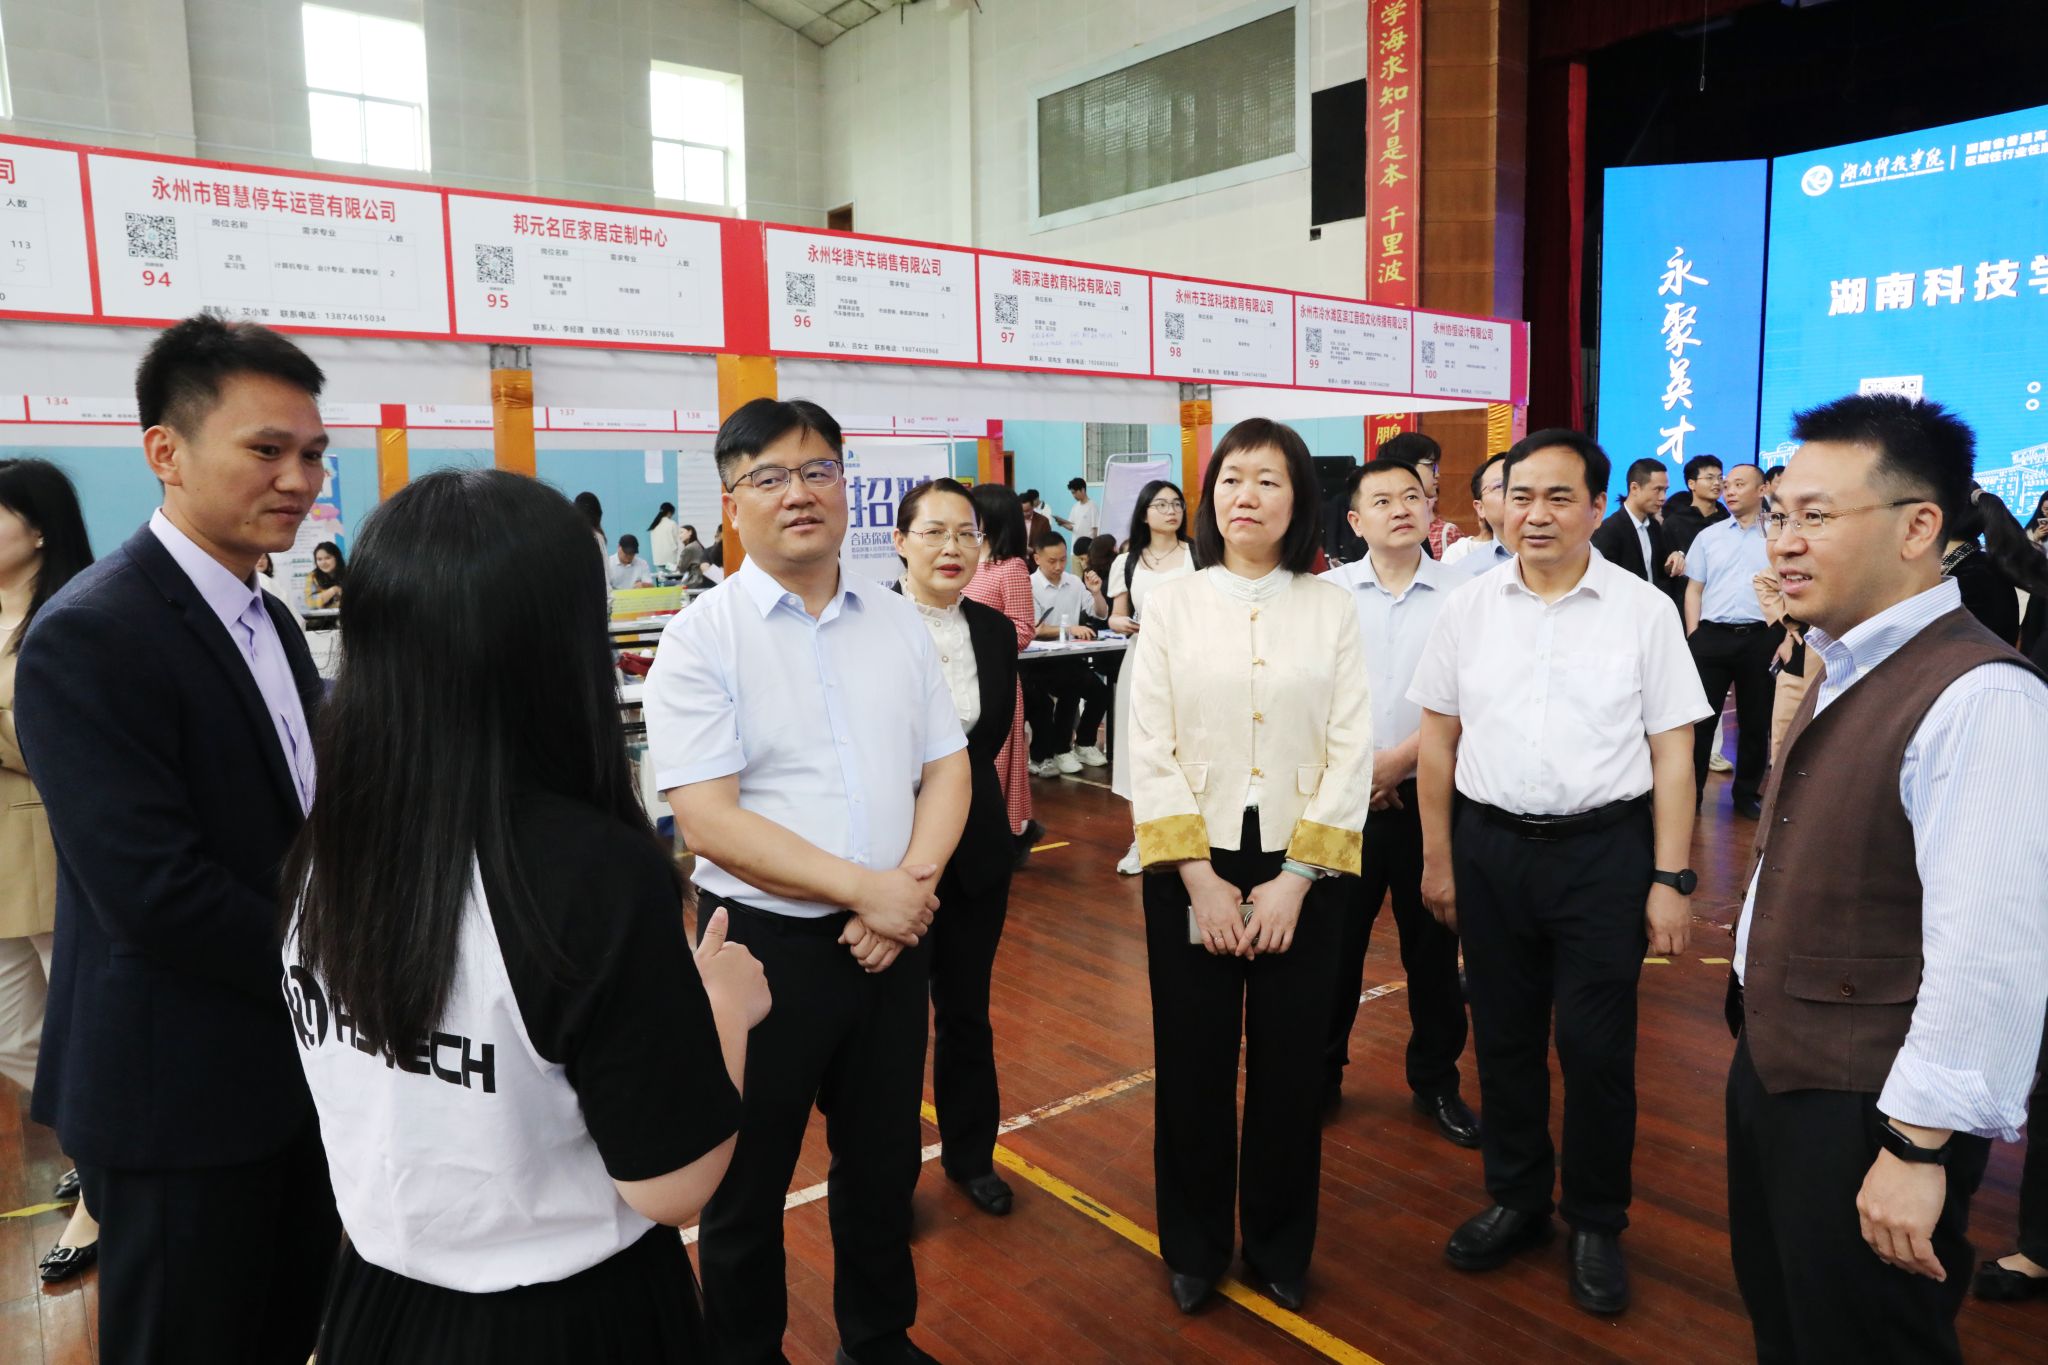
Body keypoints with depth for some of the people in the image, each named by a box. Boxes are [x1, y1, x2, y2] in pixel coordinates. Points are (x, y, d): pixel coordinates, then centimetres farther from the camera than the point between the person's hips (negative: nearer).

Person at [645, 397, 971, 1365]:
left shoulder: (898, 623, 4)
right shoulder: (701, 639, -10)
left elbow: (947, 767, 5)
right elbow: (708, 818, -17)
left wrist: (913, 883, -12)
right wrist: (865, 889, -18)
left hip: (894, 934, 4)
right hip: (767, 944, -4)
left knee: (885, 1159, 20)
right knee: (748, 1182, 14)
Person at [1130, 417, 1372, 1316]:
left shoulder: (1331, 608, 1)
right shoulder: (1171, 605, -1)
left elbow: (1351, 754, -3)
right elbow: (1151, 753, -5)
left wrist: (1294, 880, -10)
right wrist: (1202, 878, -10)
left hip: (1301, 869, 1)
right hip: (1191, 869, 0)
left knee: (1290, 1065, 11)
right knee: (1193, 1063, 9)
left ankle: (1281, 1248, 32)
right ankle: (1194, 1248, 29)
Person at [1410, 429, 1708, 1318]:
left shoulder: (1644, 611, -3)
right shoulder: (1468, 609, 2)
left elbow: (1672, 754, -3)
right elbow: (1437, 741, 6)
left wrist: (1671, 881, -6)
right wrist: (1438, 860, 6)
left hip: (1604, 852, -2)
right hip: (1490, 848, 2)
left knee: (1596, 1047, 5)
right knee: (1503, 1038, 14)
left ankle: (1596, 1226, 27)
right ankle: (1516, 1201, 34)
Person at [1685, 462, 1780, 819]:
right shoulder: (1708, 537, 9)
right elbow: (1694, 590, 9)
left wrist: (1785, 638, -6)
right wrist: (1693, 637, 0)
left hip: (1760, 638, -1)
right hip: (1712, 636, 1)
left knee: (1755, 721, 8)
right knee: (1701, 717, 2)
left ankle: (1747, 793, 21)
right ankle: (1691, 790, 10)